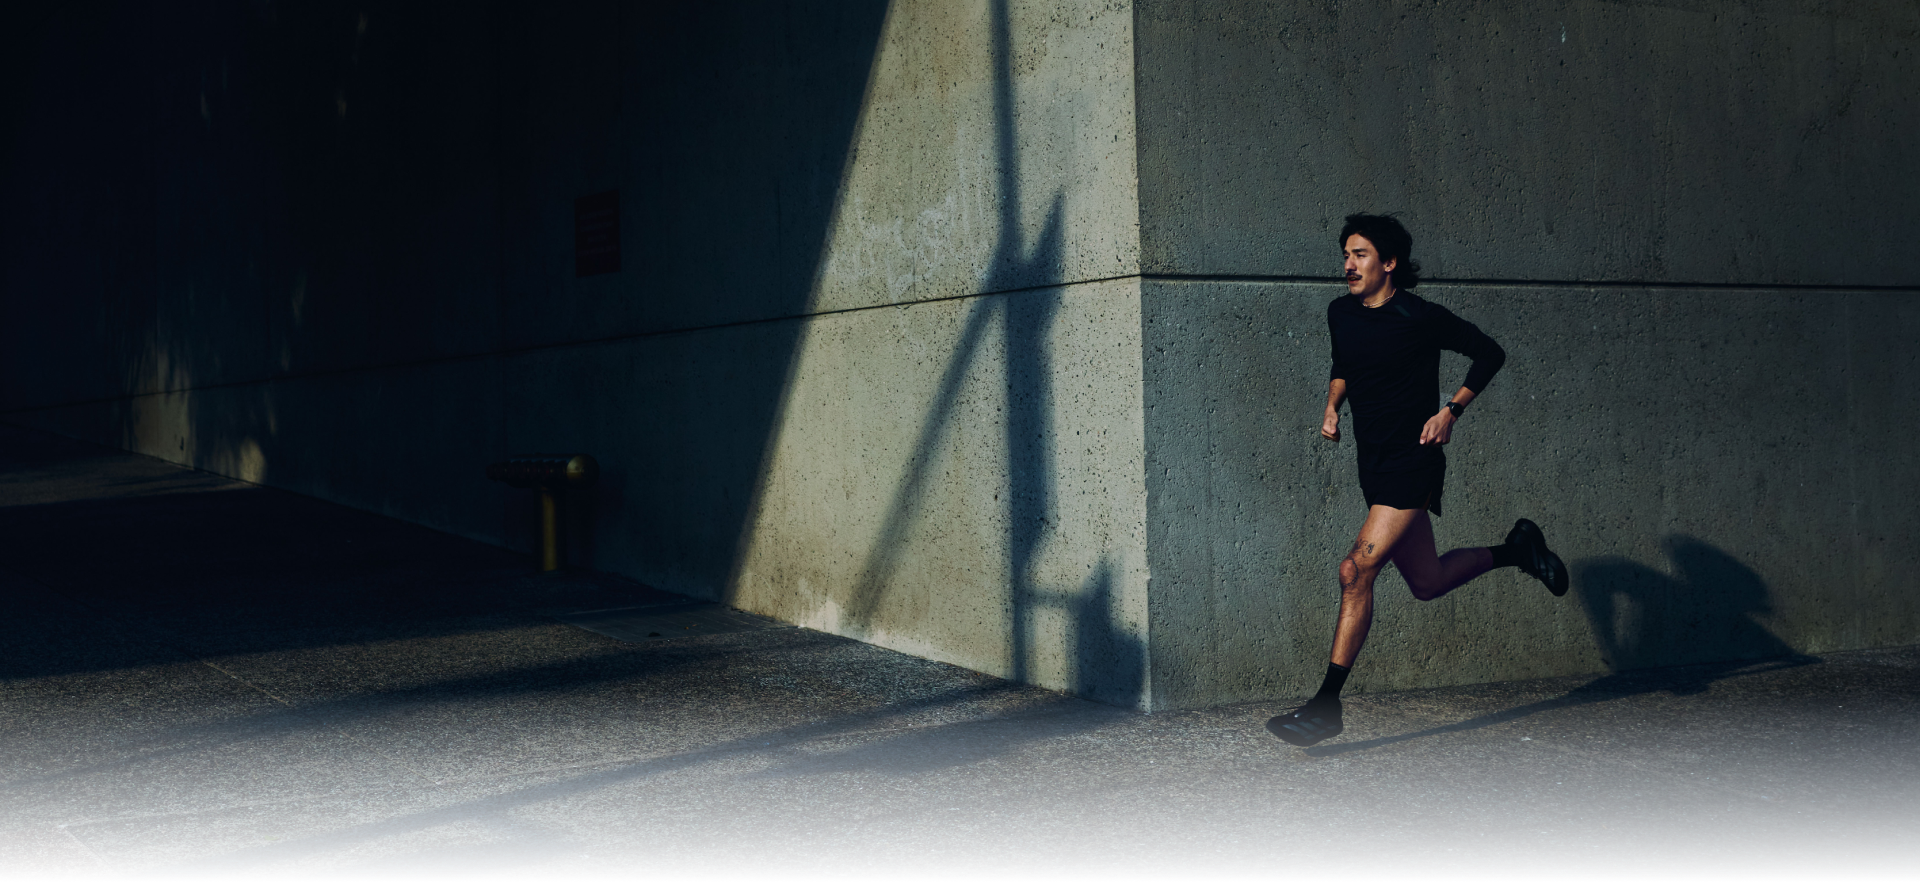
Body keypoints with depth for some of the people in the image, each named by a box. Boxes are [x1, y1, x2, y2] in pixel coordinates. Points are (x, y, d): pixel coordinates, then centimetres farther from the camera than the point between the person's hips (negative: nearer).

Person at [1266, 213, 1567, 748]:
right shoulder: (1341, 313, 4)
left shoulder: (1420, 318, -14)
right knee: (1426, 582, 16)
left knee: (1356, 571, -18)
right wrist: (1332, 405, 6)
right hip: (1374, 465, 8)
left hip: (1413, 462, -8)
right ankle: (1517, 549, 41)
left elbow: (1490, 354, -3)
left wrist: (1451, 411, -11)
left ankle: (1327, 705, -14)